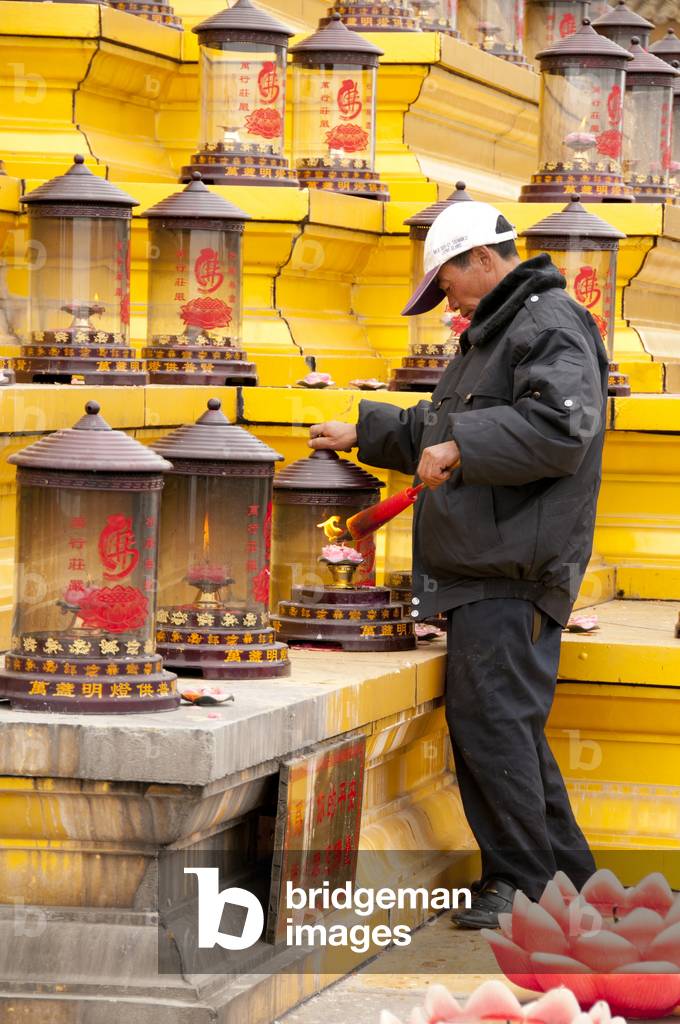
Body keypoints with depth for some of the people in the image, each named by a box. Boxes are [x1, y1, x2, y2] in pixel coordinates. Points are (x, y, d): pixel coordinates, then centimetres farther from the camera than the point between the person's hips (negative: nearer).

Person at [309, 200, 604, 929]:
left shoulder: (550, 328, -11)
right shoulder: (492, 336, 23)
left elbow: (560, 429, -27)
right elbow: (439, 433, 38)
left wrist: (462, 449, -23)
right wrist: (364, 434, 43)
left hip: (515, 569, -11)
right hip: (482, 568, 11)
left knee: (490, 717, -12)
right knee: (508, 723, 11)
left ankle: (523, 879, -6)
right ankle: (564, 874, 17)